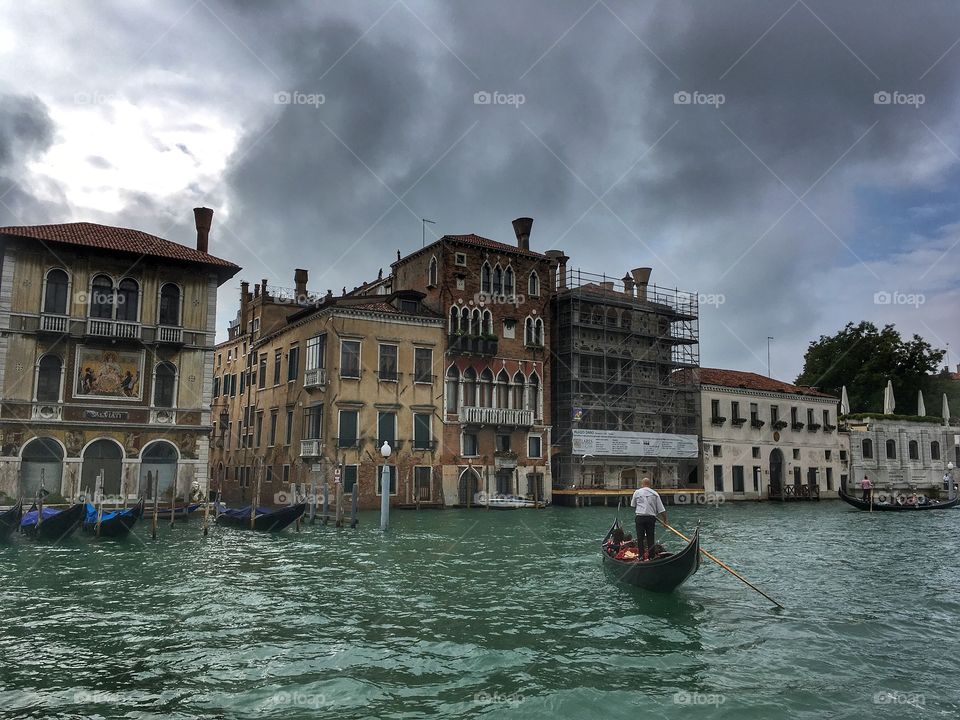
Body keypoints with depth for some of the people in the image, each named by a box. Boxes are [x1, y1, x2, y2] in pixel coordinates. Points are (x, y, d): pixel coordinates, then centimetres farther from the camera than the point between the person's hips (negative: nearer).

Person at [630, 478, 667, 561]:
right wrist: (665, 520, 10)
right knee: (650, 538, 7)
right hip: (651, 518, 1)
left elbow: (632, 505, 15)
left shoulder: (637, 492, 4)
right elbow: (661, 509, 3)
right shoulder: (655, 493, 5)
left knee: (640, 538, 3)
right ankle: (651, 556, 7)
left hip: (640, 517, -1)